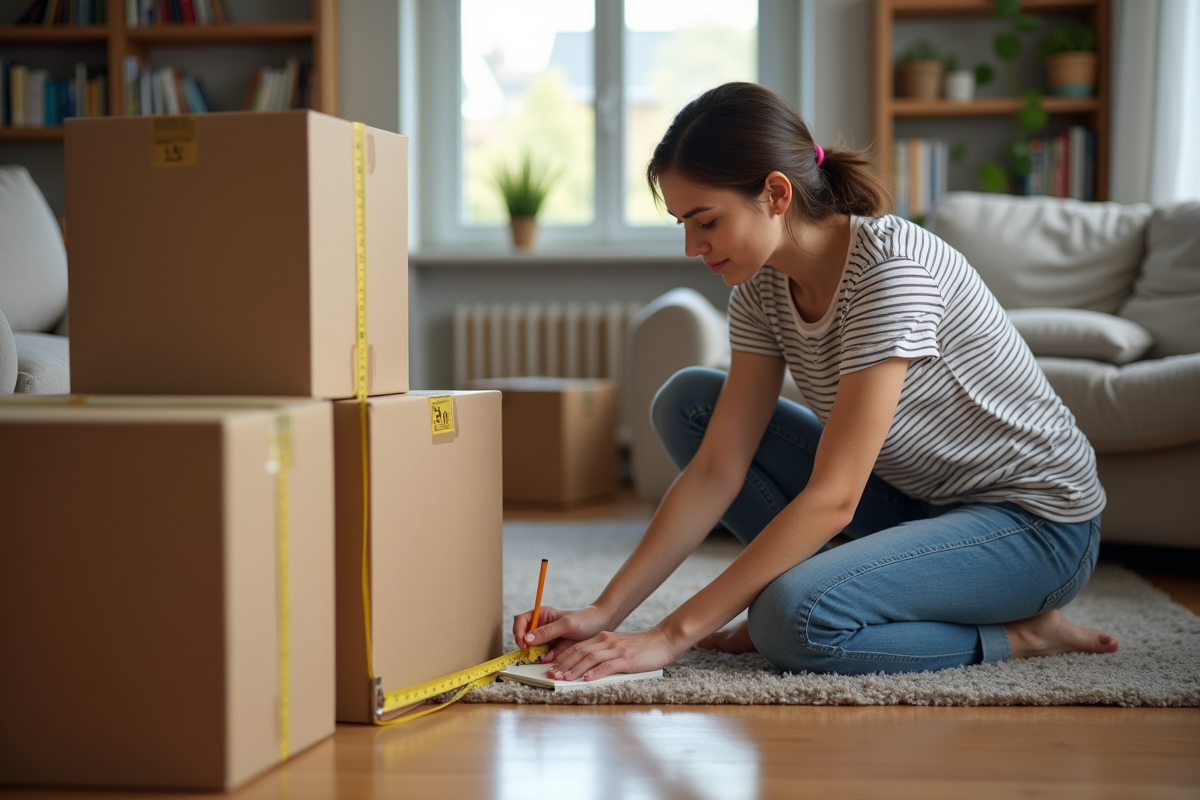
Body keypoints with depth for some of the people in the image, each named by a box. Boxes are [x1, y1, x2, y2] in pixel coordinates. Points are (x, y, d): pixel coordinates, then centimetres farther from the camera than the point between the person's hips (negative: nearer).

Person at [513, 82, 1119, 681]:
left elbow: (831, 499, -31)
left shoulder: (891, 268, -29)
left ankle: (1018, 634, -7)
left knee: (795, 620, -32)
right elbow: (715, 473, -5)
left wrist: (672, 634, -30)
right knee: (687, 402, -2)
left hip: (1035, 524, -7)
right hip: (913, 499, 8)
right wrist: (605, 612, -15)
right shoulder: (763, 288, -5)